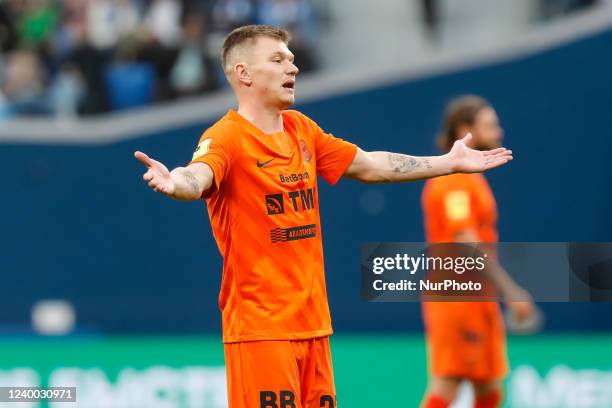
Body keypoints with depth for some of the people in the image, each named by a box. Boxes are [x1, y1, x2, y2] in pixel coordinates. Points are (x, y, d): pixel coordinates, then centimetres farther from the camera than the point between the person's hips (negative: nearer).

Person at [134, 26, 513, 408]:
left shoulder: (301, 130, 13)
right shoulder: (227, 137, -11)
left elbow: (369, 166, 24)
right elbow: (198, 176, -32)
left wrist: (449, 162, 27)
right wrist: (175, 183, -56)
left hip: (313, 321, 8)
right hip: (259, 326, -7)